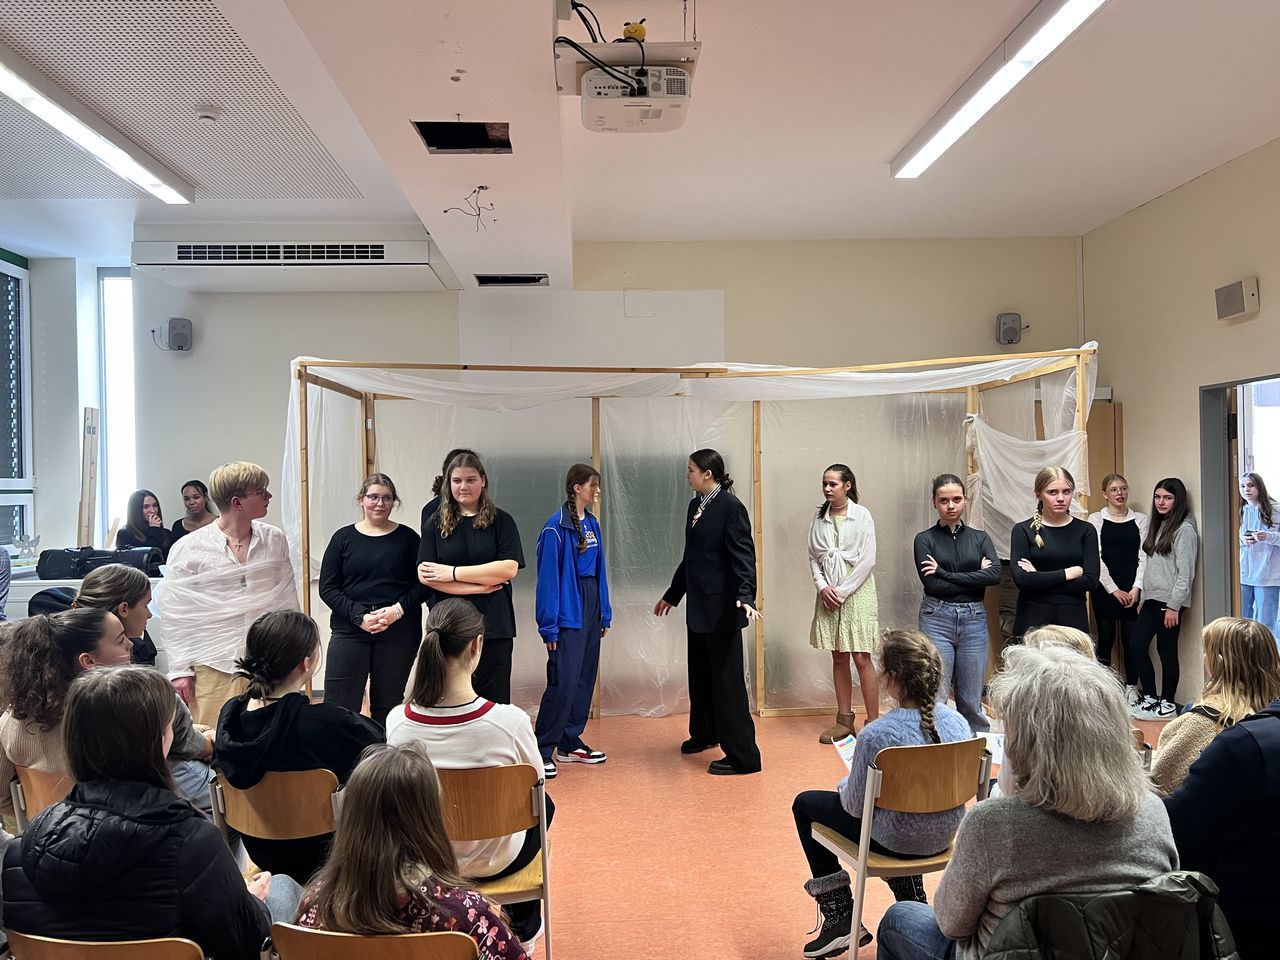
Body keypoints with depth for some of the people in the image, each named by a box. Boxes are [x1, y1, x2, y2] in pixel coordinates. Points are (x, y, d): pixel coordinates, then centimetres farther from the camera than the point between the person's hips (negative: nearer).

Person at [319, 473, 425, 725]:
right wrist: (359, 616, -12)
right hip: (350, 631, 0)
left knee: (388, 704, 8)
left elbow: (423, 583, 4)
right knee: (339, 706, -5)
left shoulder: (407, 538, 6)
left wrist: (398, 609, -13)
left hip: (399, 632, 0)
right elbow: (327, 588, 2)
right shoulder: (343, 538, 6)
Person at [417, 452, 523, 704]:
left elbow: (509, 568, -8)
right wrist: (480, 586, -11)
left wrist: (453, 572, -10)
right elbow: (425, 574, -4)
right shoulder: (436, 524, 7)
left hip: (493, 626, -1)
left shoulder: (501, 521, 5)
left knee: (494, 701, 4)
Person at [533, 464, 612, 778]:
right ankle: (541, 750, 2)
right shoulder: (556, 527, -14)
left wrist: (605, 614, 12)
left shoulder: (592, 524, 9)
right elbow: (548, 578, -14)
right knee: (563, 682, -10)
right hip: (568, 614, -8)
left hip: (591, 610, 8)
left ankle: (570, 744, 24)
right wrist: (549, 626, -15)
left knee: (585, 680, 12)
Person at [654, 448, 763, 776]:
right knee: (700, 673, 19)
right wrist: (672, 595, 25)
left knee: (726, 677, -4)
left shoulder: (729, 506, -13)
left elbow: (744, 554, -19)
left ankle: (743, 755, 3)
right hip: (699, 604, 9)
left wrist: (745, 596, -32)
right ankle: (704, 734, 38)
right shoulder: (695, 505, 11)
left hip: (722, 607, -9)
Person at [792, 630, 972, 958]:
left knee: (805, 803, 17)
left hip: (895, 841, -5)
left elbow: (856, 806, -18)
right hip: (944, 836, 6)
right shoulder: (958, 722, -13)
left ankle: (839, 917, 23)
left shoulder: (876, 735, -30)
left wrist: (845, 784, 4)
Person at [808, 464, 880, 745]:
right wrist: (823, 586, -8)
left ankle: (873, 722, 4)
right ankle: (844, 719, 19)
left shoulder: (861, 515, -6)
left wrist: (843, 591, -12)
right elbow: (813, 558, 8)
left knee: (862, 658, -4)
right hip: (829, 594, 4)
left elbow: (868, 560, -10)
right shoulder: (819, 518, 6)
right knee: (838, 658, 10)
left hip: (857, 592, -4)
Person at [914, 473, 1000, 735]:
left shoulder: (980, 537, 10)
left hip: (974, 619, 2)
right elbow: (931, 584, -9)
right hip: (937, 618, -2)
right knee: (934, 695, -4)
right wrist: (976, 578, -7)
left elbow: (995, 574, -8)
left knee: (972, 699, 7)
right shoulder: (925, 539, 3)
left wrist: (943, 572, -11)